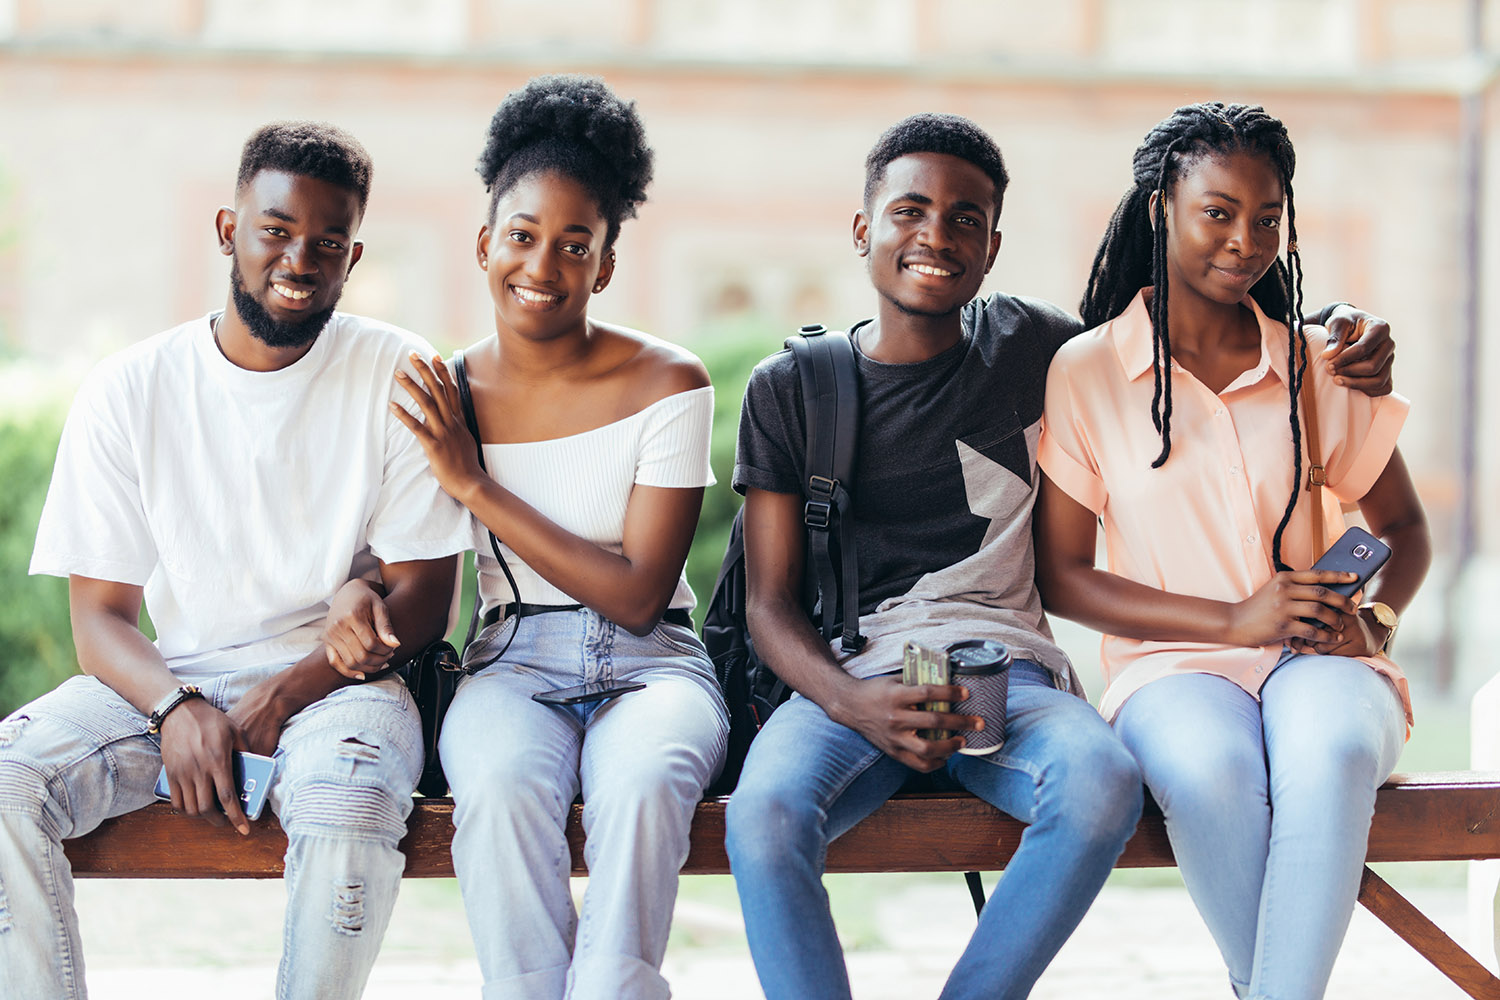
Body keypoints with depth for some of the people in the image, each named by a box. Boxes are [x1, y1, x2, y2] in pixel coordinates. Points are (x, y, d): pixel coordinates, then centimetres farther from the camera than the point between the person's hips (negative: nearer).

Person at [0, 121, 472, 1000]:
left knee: (349, 802, -36)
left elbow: (424, 597, -2)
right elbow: (101, 612, 2)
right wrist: (174, 706, -20)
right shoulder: (128, 391, 2)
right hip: (167, 679, 2)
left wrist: (287, 693, -17)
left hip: (333, 683, -2)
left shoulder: (397, 377, -1)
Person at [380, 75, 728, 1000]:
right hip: (514, 663, 1)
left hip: (649, 663, -1)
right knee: (503, 788, -34)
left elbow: (637, 595, -8)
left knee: (643, 783, -36)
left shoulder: (668, 386, -2)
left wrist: (478, 486, -12)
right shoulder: (446, 396, 6)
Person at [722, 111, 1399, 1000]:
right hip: (850, 680, -1)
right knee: (765, 816, -34)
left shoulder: (1031, 349, 10)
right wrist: (855, 705, -16)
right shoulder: (790, 389, 8)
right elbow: (771, 602, 6)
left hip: (1006, 669, 1)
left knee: (1103, 780, -34)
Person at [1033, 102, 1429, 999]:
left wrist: (1372, 621, -5)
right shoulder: (1084, 375, 3)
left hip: (1316, 661, 1)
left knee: (1331, 747, -36)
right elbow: (1062, 578, 0)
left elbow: (1406, 530, 19)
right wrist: (1233, 620, -12)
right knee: (1210, 767, -37)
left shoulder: (1318, 366, 10)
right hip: (1170, 665, -1)